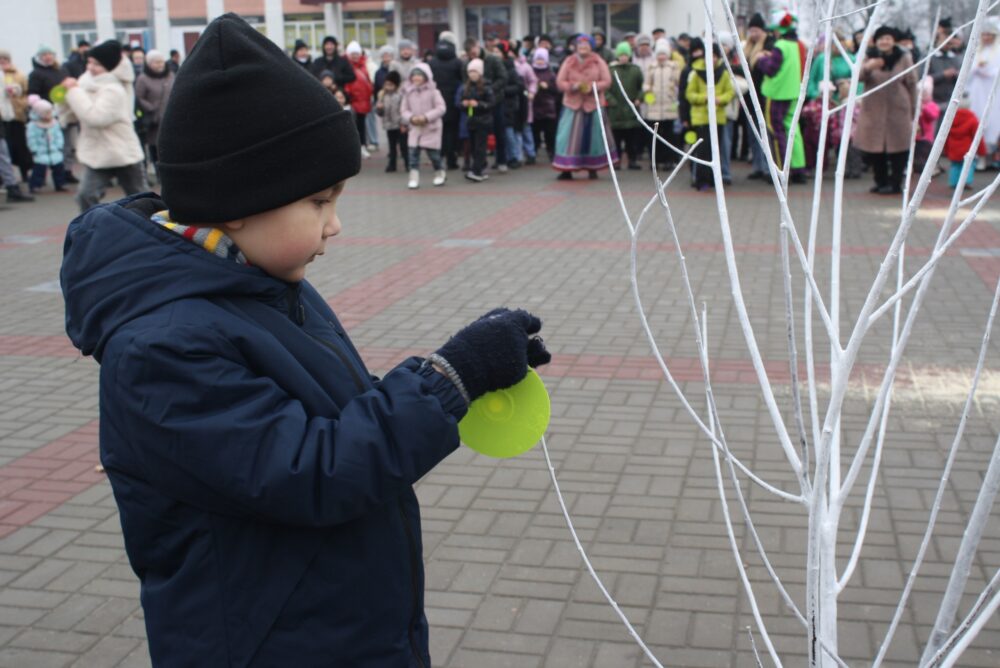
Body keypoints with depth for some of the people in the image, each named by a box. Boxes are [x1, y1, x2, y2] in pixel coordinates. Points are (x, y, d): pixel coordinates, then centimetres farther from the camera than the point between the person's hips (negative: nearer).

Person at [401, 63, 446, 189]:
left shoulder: (433, 91, -7)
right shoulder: (408, 92, 3)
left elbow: (440, 108, -11)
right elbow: (404, 109, 5)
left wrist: (426, 117, -21)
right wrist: (411, 118, -15)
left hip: (431, 128, -3)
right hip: (414, 128, 3)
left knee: (433, 153, 3)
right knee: (413, 152, -5)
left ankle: (440, 174, 26)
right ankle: (414, 178, -2)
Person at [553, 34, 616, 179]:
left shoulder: (599, 62, 5)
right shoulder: (568, 62, 7)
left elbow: (607, 81, 0)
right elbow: (560, 82, 3)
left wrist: (592, 87, -16)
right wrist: (573, 86, -15)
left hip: (594, 104, 0)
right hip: (573, 104, 0)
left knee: (593, 136, 2)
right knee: (569, 137, -7)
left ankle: (592, 168, 13)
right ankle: (566, 169, -5)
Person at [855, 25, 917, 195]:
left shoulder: (903, 58, 3)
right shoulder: (869, 57, 5)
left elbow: (912, 84, 5)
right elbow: (859, 77, -10)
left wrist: (913, 109, 2)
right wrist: (867, 68, -32)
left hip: (897, 109, -1)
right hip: (873, 109, 1)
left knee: (897, 146, -1)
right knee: (874, 147, 3)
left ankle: (895, 183, 8)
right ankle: (881, 181, 18)